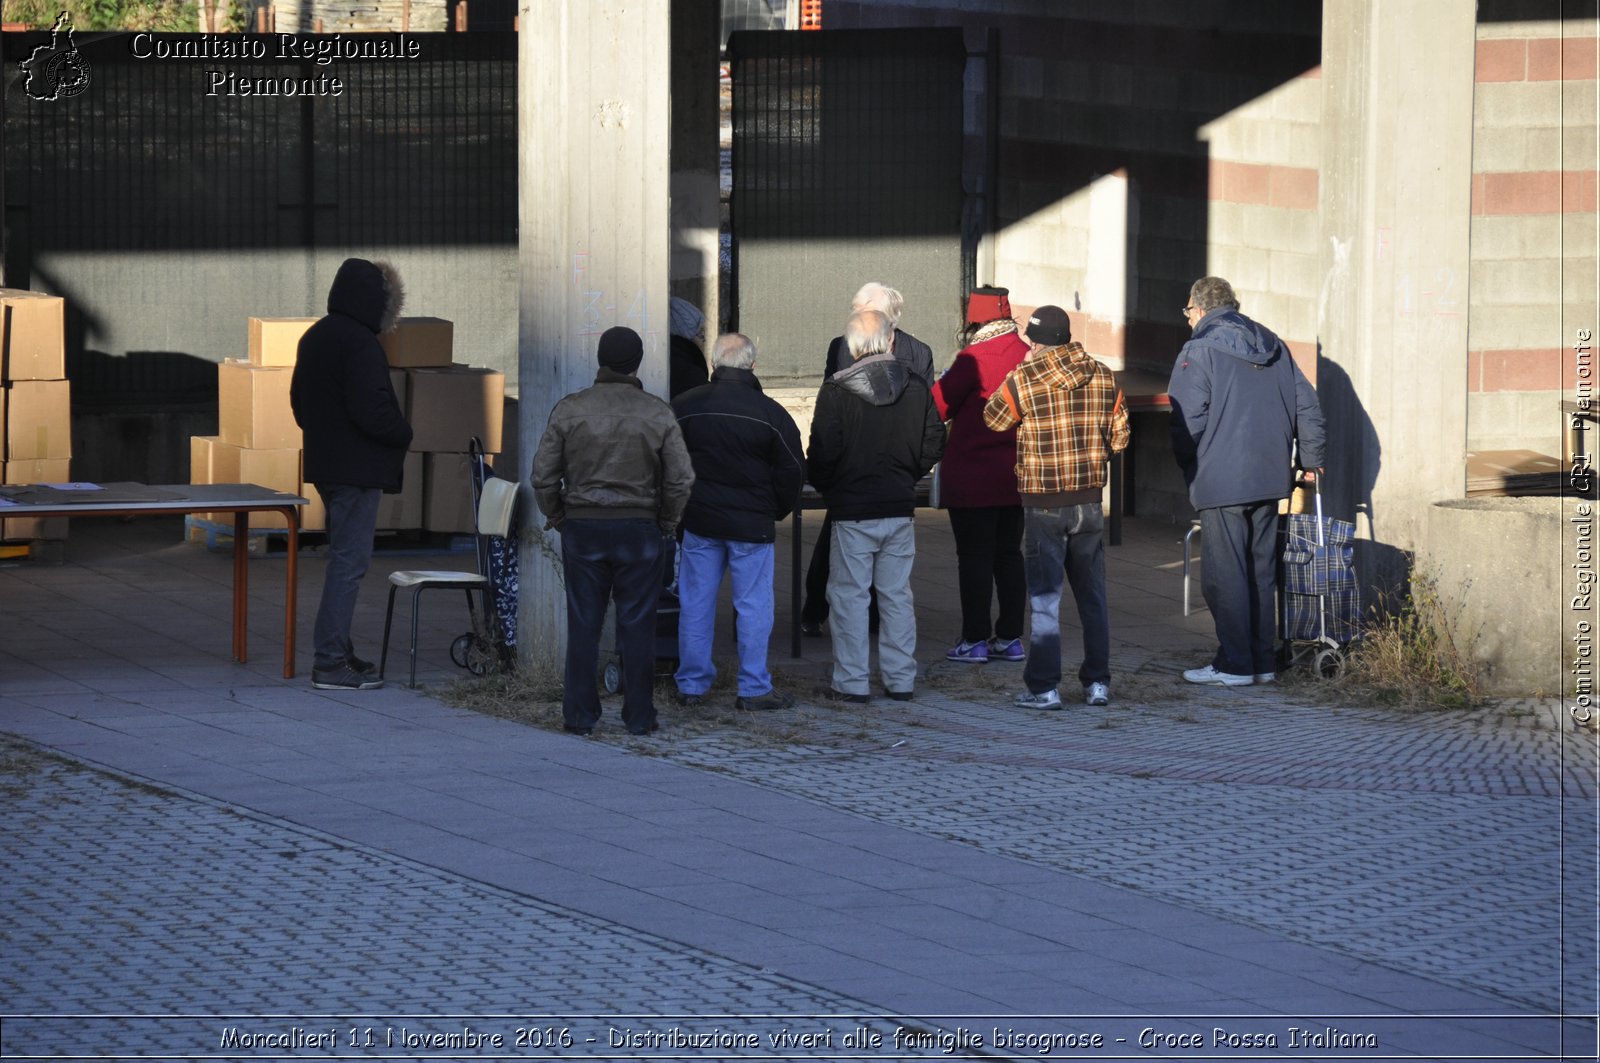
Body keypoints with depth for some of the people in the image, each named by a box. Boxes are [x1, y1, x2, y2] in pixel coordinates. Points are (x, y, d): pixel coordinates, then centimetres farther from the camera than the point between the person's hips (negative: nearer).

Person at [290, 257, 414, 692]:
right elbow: (373, 410, -23)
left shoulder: (314, 337, 13)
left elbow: (298, 400, 20)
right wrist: (403, 436, -6)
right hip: (358, 468, -10)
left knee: (344, 558, 17)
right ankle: (331, 662, -7)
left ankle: (336, 651, 22)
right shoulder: (360, 344, -18)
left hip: (325, 464, 10)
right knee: (350, 561, -7)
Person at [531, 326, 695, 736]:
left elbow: (543, 476, -2)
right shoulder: (657, 414, -3)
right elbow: (681, 479, -5)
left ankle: (579, 714, 7)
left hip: (582, 528, 1)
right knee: (637, 626, 4)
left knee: (583, 625, 5)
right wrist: (666, 525, 8)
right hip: (639, 529, 0)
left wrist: (558, 518, 11)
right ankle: (639, 715, 7)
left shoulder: (569, 410, -2)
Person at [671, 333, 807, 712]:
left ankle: (691, 684, 14)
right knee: (753, 605, 3)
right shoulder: (770, 413, -8)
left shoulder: (684, 407, -1)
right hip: (752, 524, -3)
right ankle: (754, 688, 5)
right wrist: (776, 512, 13)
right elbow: (792, 472, -3)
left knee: (695, 604, 10)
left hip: (699, 522, 3)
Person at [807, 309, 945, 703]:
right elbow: (934, 444, 6)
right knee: (897, 595, 12)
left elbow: (822, 452, -12)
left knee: (849, 595, 3)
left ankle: (852, 681, 3)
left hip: (852, 509, -4)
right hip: (900, 507, 4)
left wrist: (823, 485, 8)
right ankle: (901, 680, 15)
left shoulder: (836, 392, -13)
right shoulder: (915, 388, 1)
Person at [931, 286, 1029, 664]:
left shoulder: (973, 359, -16)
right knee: (1009, 554, 13)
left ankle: (975, 640, 4)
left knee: (974, 557, 1)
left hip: (972, 476, -6)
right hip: (1016, 475, 6)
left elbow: (939, 406, -8)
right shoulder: (1028, 356, 1)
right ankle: (1010, 638, 16)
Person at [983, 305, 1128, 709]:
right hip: (1090, 502, 4)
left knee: (1045, 599, 1)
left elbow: (992, 419, 4)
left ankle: (1044, 687, 0)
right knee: (1093, 597, 14)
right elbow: (1118, 437, 6)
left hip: (1042, 505, -4)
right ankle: (1098, 683, 17)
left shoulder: (1022, 380, -13)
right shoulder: (1103, 378, 0)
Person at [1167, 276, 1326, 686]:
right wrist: (1310, 459, 21)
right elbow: (1307, 404, 13)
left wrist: (1189, 468, 3)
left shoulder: (1199, 351, -7)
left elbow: (1188, 421, -13)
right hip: (1270, 478, 7)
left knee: (1225, 574, -2)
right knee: (1262, 571, 13)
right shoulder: (1273, 345, 14)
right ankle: (1264, 660, 17)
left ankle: (1234, 664, -2)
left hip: (1222, 481, -7)